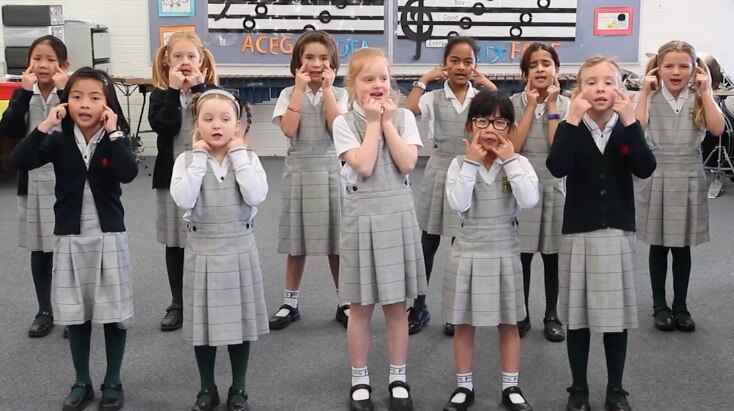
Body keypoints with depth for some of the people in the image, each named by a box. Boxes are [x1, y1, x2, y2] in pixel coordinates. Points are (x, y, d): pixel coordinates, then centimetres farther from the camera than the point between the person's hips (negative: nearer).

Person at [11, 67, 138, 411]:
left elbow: (128, 174, -23)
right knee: (76, 313, 11)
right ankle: (82, 382, 26)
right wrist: (45, 125, -20)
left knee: (113, 311, 5)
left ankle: (113, 382, 20)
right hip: (70, 238, 2)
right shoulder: (59, 141, 0)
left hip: (109, 236, -1)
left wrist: (113, 132, -23)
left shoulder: (116, 140, -3)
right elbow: (19, 161, -15)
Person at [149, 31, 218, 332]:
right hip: (171, 176, 2)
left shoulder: (210, 90, 1)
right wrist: (174, 90, -17)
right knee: (174, 243, 9)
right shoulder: (160, 94, 3)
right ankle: (177, 304, 20)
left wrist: (198, 87, -16)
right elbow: (162, 125, -16)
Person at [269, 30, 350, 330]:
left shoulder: (339, 94, 1)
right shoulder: (289, 94, 1)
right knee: (297, 244, 7)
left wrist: (326, 88, -13)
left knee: (336, 242, 5)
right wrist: (300, 89, -14)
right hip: (299, 171, 0)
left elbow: (338, 128, -16)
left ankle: (344, 303, 18)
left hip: (331, 170, 0)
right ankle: (290, 304, 20)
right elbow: (288, 129, -15)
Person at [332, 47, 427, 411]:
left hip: (398, 214, 2)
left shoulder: (404, 117, 3)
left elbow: (407, 164, -11)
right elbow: (363, 167, -17)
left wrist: (386, 121, -9)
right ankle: (360, 380, 21)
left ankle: (398, 378, 22)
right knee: (361, 307, 7)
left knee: (396, 305, 9)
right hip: (362, 216, -1)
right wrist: (374, 121, -12)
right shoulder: (344, 123, -4)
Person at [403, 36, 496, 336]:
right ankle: (418, 307, 21)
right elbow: (407, 112, -18)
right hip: (439, 173, 0)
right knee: (428, 244, 7)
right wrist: (423, 80, -11)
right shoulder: (434, 97, -1)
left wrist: (489, 85, -9)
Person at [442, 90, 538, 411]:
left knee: (508, 323, 11)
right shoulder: (459, 164, -6)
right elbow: (458, 204, -21)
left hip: (504, 252, 0)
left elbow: (529, 201, -21)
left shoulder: (519, 163, -5)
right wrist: (472, 162, -19)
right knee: (463, 323, 9)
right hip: (468, 251, 0)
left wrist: (509, 160, -19)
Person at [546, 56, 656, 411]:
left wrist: (630, 121, -19)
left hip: (618, 233, 1)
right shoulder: (571, 130, -2)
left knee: (616, 315, 8)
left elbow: (645, 169, -15)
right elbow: (557, 168, -22)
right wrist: (572, 119, -23)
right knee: (577, 315, 7)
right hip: (578, 233, -1)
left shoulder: (627, 129, 3)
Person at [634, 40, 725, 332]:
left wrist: (705, 91, -12)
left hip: (689, 178, 1)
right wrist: (645, 92, -15)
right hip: (657, 178, -1)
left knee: (682, 247, 9)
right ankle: (660, 306, 19)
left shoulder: (700, 98, 1)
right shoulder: (652, 98, -3)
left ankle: (680, 306, 21)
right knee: (658, 246, 7)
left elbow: (717, 129, -15)